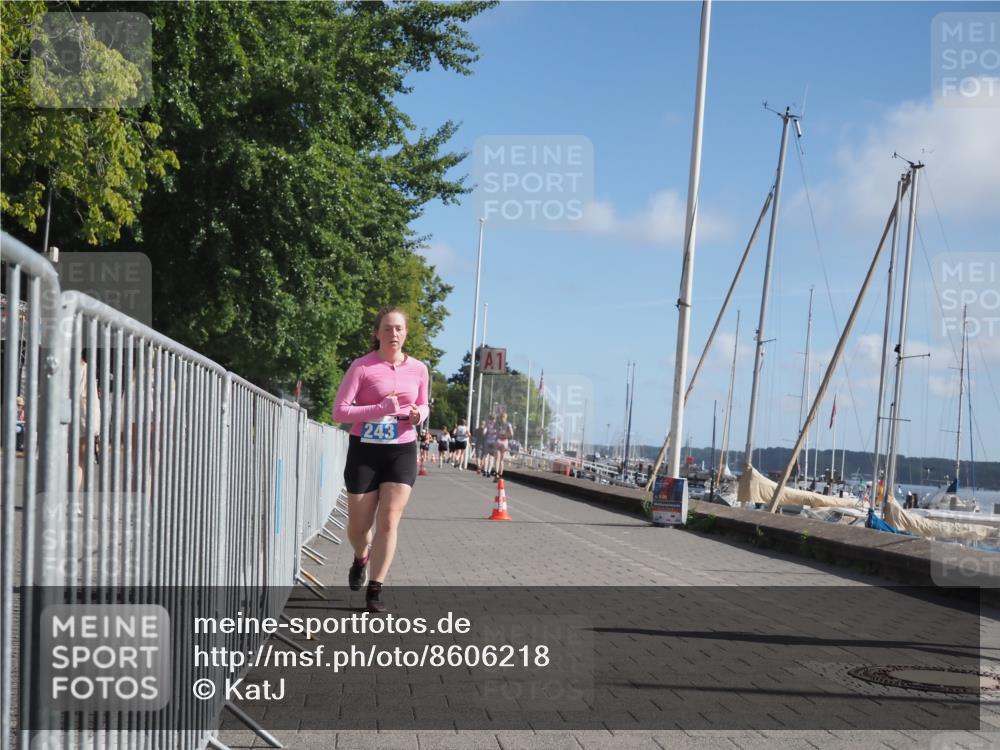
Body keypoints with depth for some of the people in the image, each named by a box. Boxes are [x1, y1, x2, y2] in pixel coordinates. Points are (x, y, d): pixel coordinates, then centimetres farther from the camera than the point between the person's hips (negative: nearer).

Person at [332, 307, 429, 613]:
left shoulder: (418, 369, 4)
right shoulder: (362, 367, -8)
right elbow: (339, 411, -13)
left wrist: (419, 415, -4)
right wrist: (382, 408, -23)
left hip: (402, 452, 2)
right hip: (365, 451, -2)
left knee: (388, 522, -9)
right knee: (359, 525, 7)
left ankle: (374, 591, 0)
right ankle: (361, 559, 42)